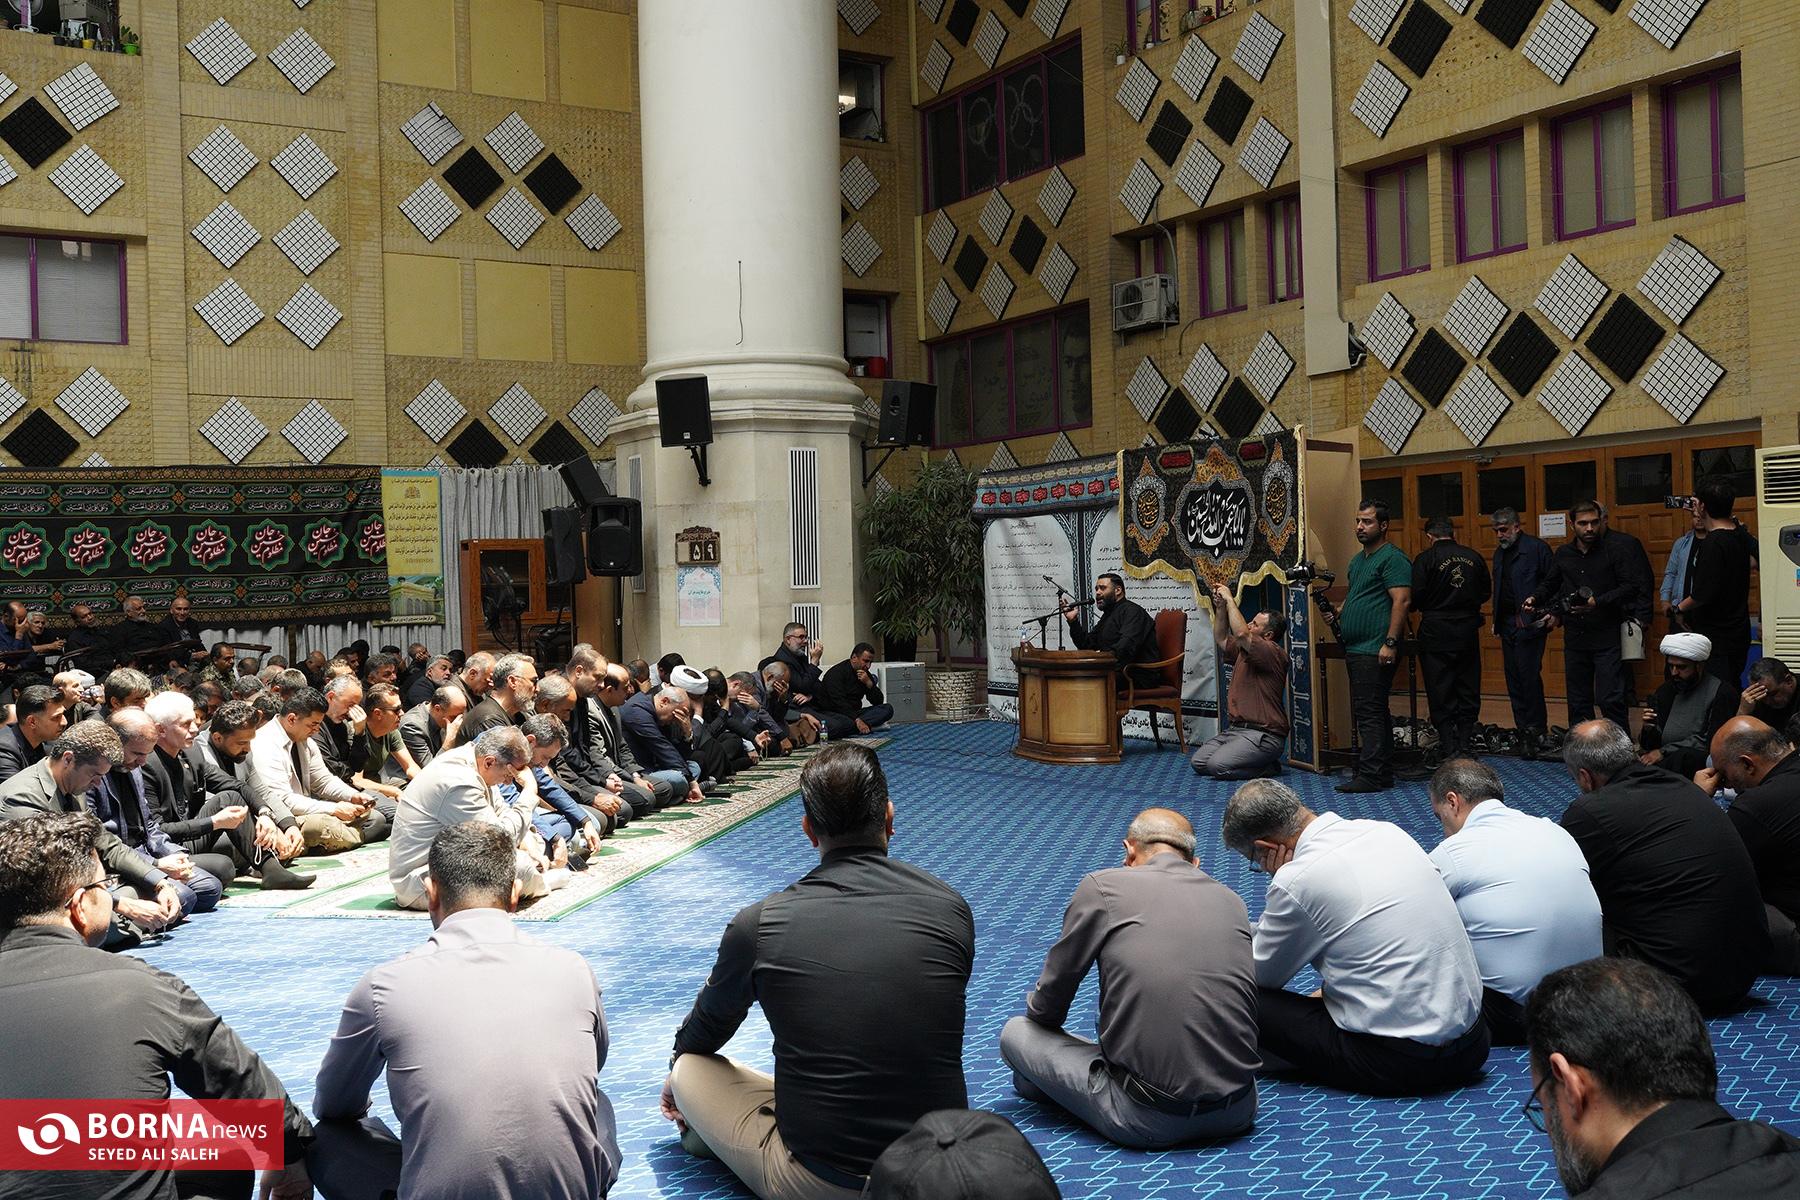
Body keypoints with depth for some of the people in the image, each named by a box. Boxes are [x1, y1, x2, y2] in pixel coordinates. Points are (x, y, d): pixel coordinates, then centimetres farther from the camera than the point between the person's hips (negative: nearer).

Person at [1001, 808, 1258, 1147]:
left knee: (1016, 1032, 14)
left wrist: (1039, 1013, 35)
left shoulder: (1102, 886, 1)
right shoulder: (1231, 899, 13)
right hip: (1238, 1112, 4)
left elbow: (1046, 1010, 9)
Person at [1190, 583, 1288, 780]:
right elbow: (1221, 639, 29)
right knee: (1199, 762, -3)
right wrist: (1220, 608, 13)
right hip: (1235, 728, 10)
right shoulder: (1244, 650, 16)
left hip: (1263, 734, -10)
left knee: (1217, 766, -26)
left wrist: (1230, 600, -17)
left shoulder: (1275, 653, -13)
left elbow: (1242, 634, -28)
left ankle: (1268, 767, -4)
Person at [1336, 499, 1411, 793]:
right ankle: (1382, 772, 19)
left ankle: (1371, 776, -11)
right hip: (1356, 649, 10)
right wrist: (1340, 612, 10)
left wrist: (1390, 642, -24)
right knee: (1372, 713, 13)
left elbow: (1402, 601, -18)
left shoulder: (1392, 558, -10)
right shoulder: (1358, 560, 20)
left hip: (1375, 651, -10)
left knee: (1369, 713, -12)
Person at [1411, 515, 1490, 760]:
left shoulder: (1425, 559, -10)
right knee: (1468, 689, 13)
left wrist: (1425, 608, 9)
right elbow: (1486, 591, 14)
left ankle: (1449, 747, -1)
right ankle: (1465, 742, 16)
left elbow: (1415, 598, -13)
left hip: (1436, 632, -4)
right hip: (1468, 631, 4)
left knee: (1440, 690, 1)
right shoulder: (1473, 557, 4)